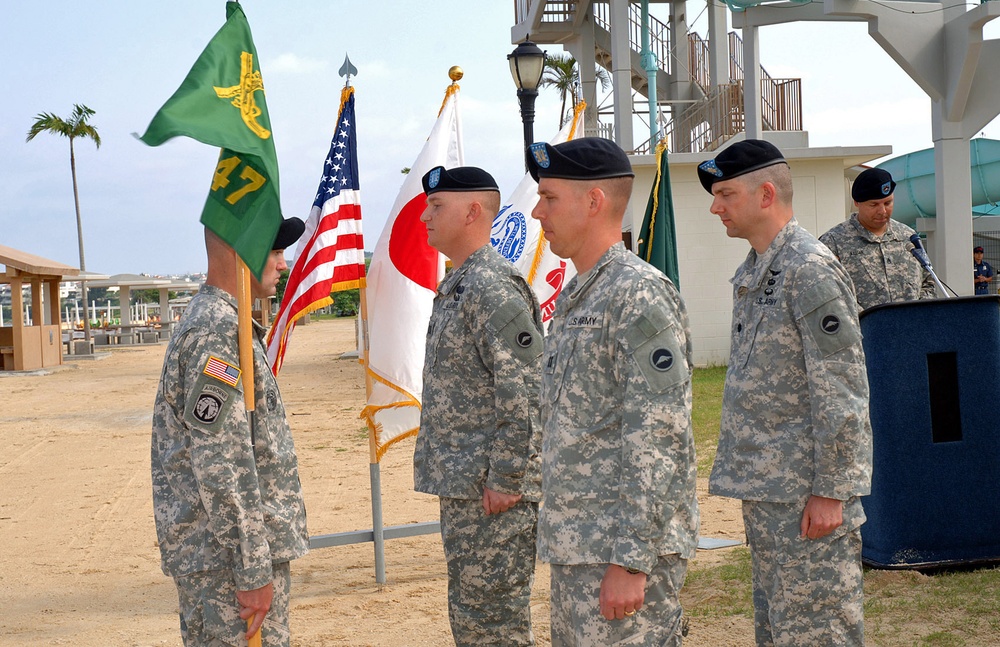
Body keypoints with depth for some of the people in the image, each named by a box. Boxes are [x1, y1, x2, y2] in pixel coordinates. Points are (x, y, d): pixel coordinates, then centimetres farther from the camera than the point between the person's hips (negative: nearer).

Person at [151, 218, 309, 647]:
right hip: (229, 552, -10)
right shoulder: (217, 334, -19)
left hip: (210, 548, 10)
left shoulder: (214, 320, 14)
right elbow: (221, 468, -23)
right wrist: (253, 572, -21)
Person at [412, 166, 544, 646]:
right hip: (460, 484, 10)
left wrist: (504, 479, -22)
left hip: (491, 487, -10)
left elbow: (524, 395, -23)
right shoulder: (455, 286, 16)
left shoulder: (495, 288, -17)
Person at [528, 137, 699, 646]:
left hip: (623, 549, -9)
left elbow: (658, 439, -20)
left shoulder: (640, 295, -15)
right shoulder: (574, 297, 15)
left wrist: (631, 562, -22)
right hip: (574, 546, 10)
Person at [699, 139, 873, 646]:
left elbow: (840, 391, -19)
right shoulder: (751, 272, 14)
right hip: (764, 487, 10)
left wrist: (830, 491, -20)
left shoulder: (811, 270, -16)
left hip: (807, 492, -10)